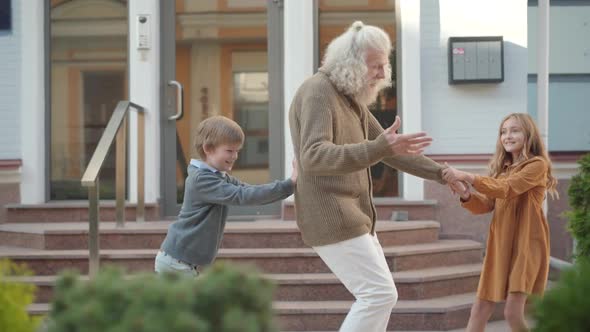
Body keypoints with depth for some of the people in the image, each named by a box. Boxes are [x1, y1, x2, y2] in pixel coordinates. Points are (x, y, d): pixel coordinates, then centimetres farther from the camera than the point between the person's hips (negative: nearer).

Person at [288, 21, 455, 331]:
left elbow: (389, 150, 25)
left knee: (377, 294, 12)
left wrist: (440, 173, 20)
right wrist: (380, 148, -42)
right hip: (331, 217, -10)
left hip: (353, 215, 10)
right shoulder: (318, 92, -16)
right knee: (380, 293, -15)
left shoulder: (351, 99, 15)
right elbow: (314, 157, -31)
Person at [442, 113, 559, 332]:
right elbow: (487, 205, 9)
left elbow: (507, 190, -21)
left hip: (526, 243, -7)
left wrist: (467, 177, -27)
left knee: (513, 312, -15)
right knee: (480, 309, 4)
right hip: (499, 244, 7)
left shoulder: (537, 165, -7)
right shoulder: (502, 168, 16)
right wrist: (467, 196, -12)